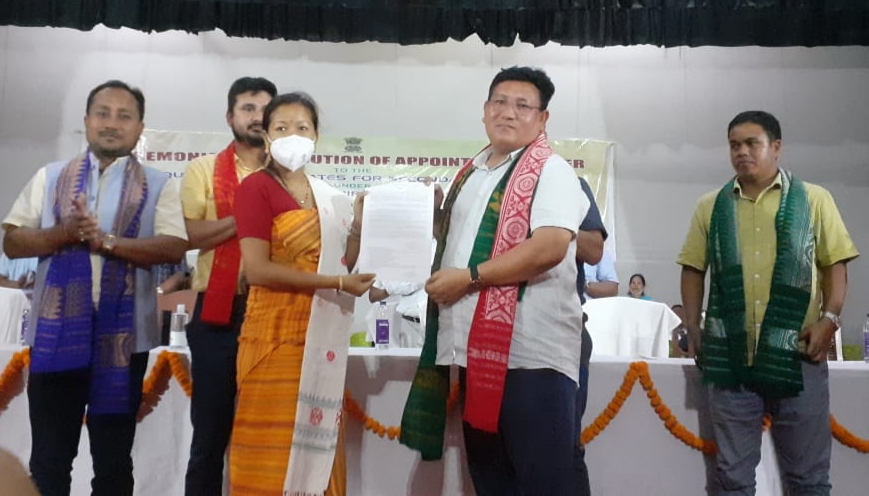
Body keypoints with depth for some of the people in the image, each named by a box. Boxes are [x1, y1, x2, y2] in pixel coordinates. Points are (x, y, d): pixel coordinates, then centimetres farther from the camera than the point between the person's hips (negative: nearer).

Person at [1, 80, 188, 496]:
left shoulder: (157, 186, 2)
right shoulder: (50, 177, 9)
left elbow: (174, 248, -10)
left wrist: (106, 241, -19)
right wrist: (64, 232, -14)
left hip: (122, 336, -1)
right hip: (56, 331, 2)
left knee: (114, 457, 12)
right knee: (48, 455, 11)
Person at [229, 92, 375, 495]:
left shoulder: (327, 197, 13)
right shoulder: (256, 186, -5)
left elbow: (340, 266, 11)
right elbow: (257, 270, -16)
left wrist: (357, 225, -1)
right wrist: (336, 283, -17)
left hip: (322, 336, 6)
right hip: (277, 333, -6)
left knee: (316, 439, 10)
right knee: (273, 444, -1)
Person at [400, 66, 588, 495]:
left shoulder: (550, 170, -6)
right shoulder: (471, 173, 17)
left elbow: (550, 246, -21)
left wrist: (469, 277, -18)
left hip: (530, 351, -7)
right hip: (474, 347, 8)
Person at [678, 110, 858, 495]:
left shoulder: (814, 200, 6)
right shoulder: (710, 207, 9)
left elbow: (836, 264, 5)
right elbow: (693, 269, 10)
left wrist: (829, 319, -10)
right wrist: (693, 328, 1)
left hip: (797, 353, -1)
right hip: (730, 356, 1)